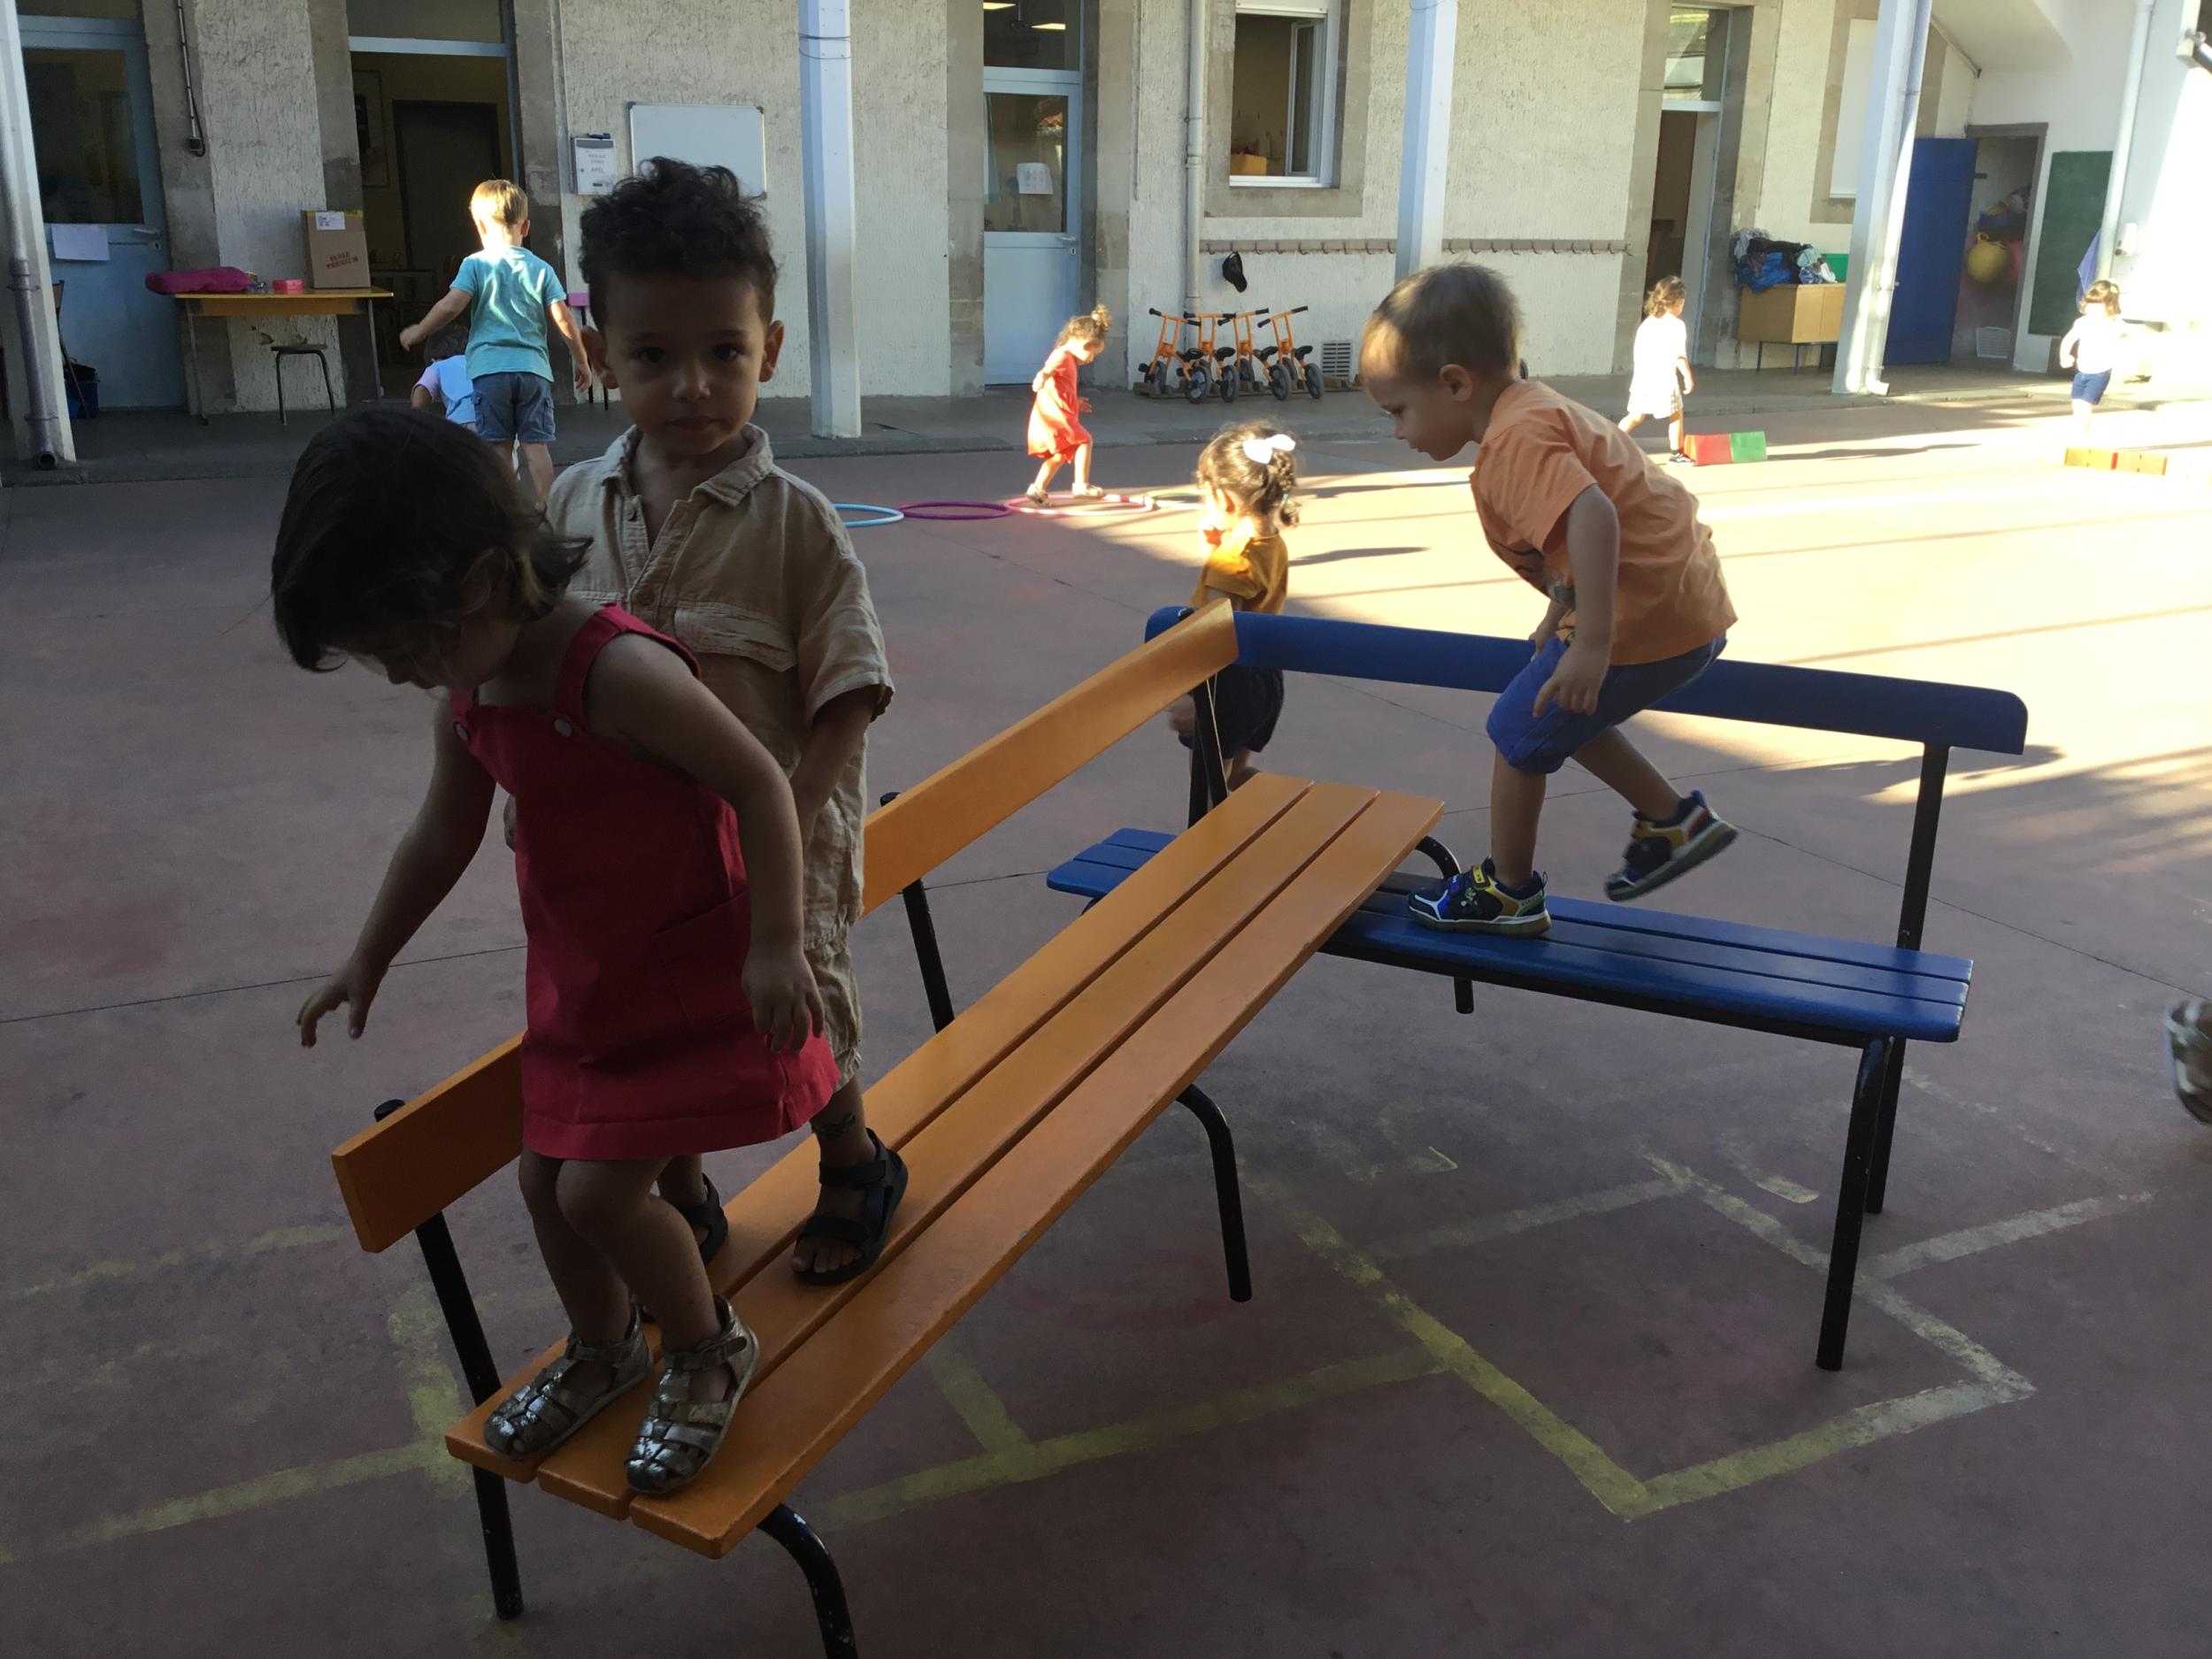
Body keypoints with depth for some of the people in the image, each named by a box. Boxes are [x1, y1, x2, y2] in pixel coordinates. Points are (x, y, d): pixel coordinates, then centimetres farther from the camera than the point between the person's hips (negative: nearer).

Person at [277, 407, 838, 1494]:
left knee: (599, 1191, -7)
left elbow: (759, 783, -25)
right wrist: (368, 960, 23)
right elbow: (444, 832, 13)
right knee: (546, 1178, 14)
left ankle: (707, 1352, 21)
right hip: (576, 983, 8)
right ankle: (602, 1348, 41)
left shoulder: (620, 672, -28)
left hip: (689, 984, -8)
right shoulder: (466, 695, -2)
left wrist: (775, 945, -28)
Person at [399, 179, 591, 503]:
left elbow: (451, 306, -8)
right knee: (536, 444, 2)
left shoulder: (476, 264, 1)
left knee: (498, 446, 4)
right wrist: (582, 362, 12)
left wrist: (417, 333, 6)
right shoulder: (541, 269, 5)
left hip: (490, 367, -1)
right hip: (533, 367, 1)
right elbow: (563, 319, 1)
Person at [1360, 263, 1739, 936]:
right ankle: (1672, 819, 30)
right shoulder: (1534, 409, 12)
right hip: (1688, 601, 10)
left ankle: (1508, 893, 20)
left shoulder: (1514, 439, -20)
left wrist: (1592, 644, -36)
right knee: (1560, 714, 26)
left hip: (1649, 617, -10)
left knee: (1520, 731, 5)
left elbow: (1592, 517, -36)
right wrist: (1562, 615, 20)